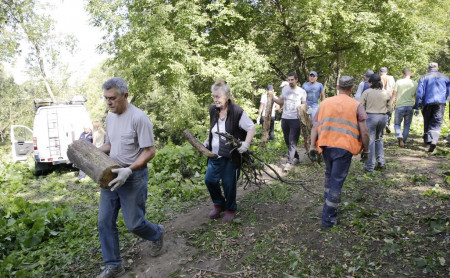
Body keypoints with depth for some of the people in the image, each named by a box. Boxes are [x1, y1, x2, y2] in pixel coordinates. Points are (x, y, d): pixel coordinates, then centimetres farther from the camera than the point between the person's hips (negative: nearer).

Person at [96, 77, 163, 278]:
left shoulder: (139, 118, -18)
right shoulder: (110, 117, 8)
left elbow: (150, 151, -18)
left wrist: (128, 170, -29)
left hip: (134, 178, -7)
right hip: (111, 176, 7)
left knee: (134, 224, 2)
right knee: (105, 222, 8)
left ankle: (157, 235, 37)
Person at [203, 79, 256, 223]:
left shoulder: (237, 112, -18)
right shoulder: (213, 110, 3)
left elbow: (251, 128, -13)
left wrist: (246, 144, -26)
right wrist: (207, 142, 13)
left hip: (231, 156, -6)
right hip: (215, 155, 6)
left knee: (228, 184, 5)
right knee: (209, 180, 6)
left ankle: (230, 209, 30)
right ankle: (219, 204, 32)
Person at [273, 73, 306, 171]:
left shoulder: (302, 91, 0)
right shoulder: (285, 89, 10)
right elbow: (281, 101, 18)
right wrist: (272, 99, 2)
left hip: (295, 119, -4)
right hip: (285, 118, 5)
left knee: (292, 141, -10)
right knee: (287, 140, 12)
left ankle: (289, 162, -9)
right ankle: (295, 157, 31)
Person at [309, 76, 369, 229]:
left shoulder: (325, 102, 8)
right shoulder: (356, 105, -1)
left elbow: (315, 126, 3)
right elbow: (364, 132, -5)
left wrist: (312, 146, 3)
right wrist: (366, 150, 7)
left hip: (326, 146, 4)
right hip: (344, 148, -3)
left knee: (329, 174, 26)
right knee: (336, 182, 2)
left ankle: (328, 204, 37)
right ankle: (328, 219, 7)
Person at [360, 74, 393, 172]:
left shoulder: (366, 92, -6)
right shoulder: (386, 93, 4)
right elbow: (389, 109, 8)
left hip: (370, 116, -4)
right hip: (383, 117, 4)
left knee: (370, 141, 1)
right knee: (379, 139, 21)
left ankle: (370, 167, 3)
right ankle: (381, 162, 16)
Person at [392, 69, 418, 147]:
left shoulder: (398, 82, -2)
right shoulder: (415, 84, 5)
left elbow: (394, 94, -2)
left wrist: (392, 102, 12)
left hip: (400, 106, -2)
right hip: (410, 106, 2)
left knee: (397, 124, 9)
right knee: (407, 125, 13)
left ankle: (400, 137, -16)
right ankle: (403, 141, 14)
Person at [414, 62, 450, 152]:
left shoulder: (423, 77, 7)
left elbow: (419, 93, -1)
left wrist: (417, 107, -1)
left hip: (427, 103, 0)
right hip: (440, 103, 0)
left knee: (427, 123, 12)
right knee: (436, 123, -5)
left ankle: (427, 141, 15)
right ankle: (434, 140, -28)